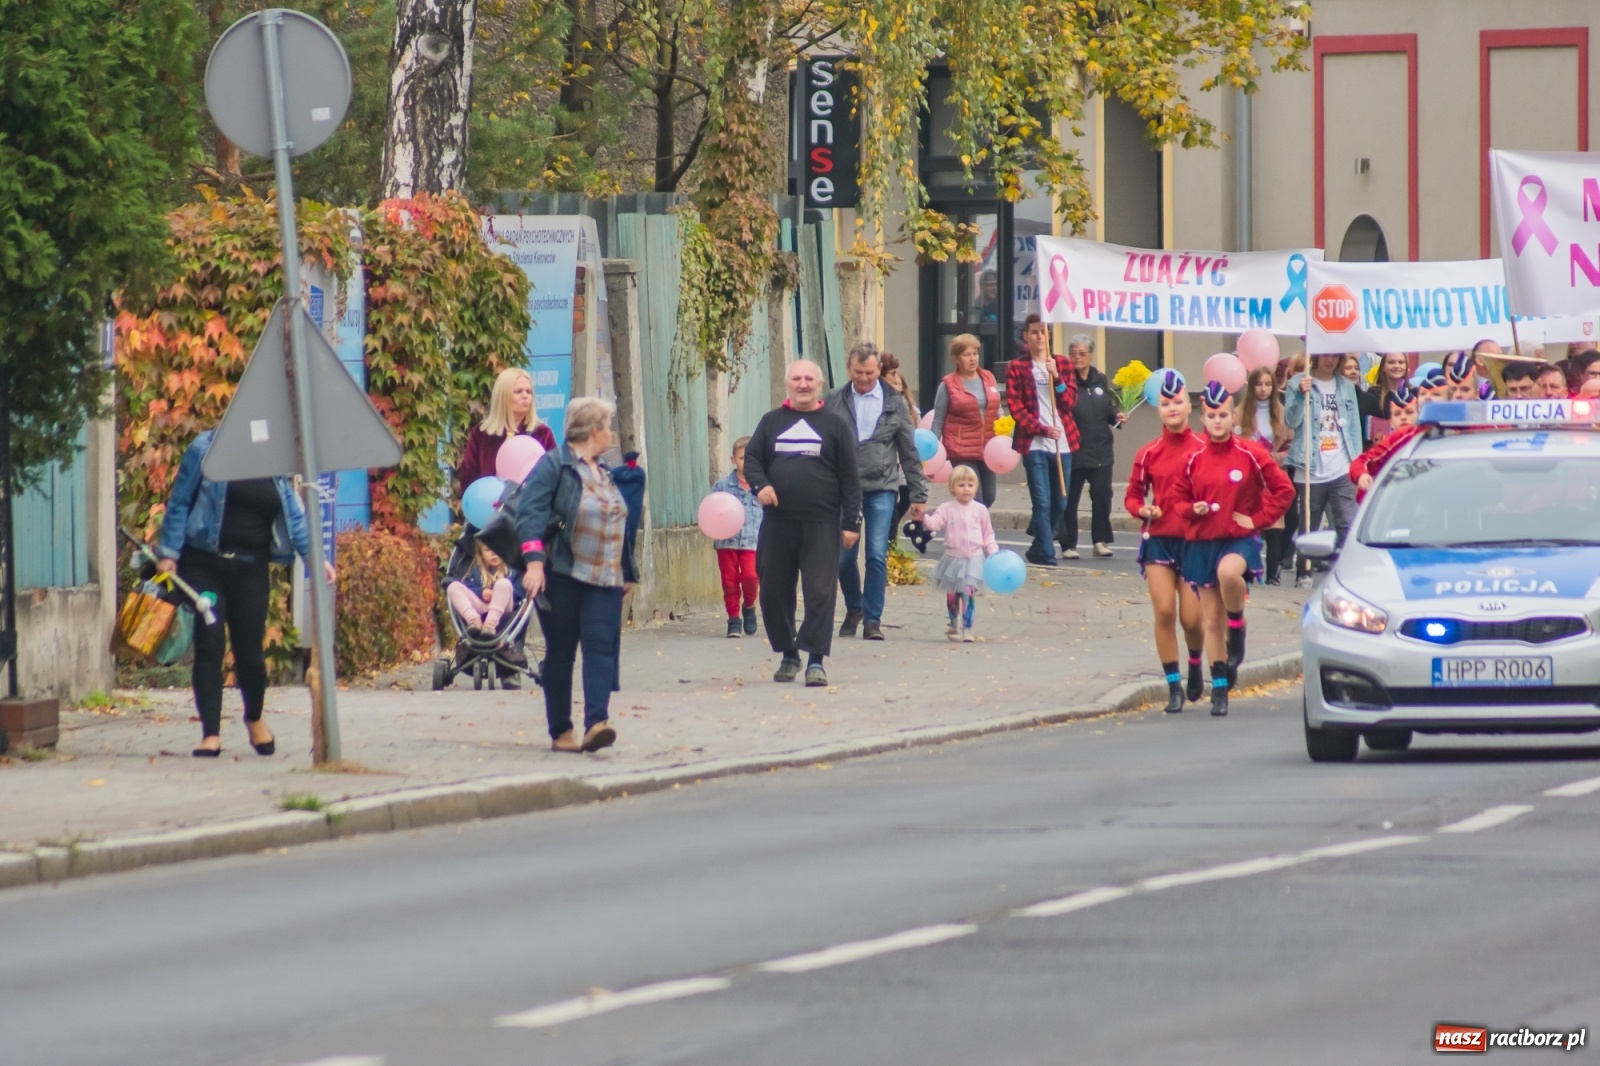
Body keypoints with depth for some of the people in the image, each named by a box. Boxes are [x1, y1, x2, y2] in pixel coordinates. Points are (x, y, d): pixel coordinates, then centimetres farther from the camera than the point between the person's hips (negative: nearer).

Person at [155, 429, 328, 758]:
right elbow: (179, 503, 0)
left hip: (252, 568, 3)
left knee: (250, 649, 3)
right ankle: (210, 734, -4)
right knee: (209, 647, -8)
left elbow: (293, 515, 10)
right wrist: (168, 553, -6)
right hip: (204, 566, -3)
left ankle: (255, 719, 30)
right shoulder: (206, 449, -1)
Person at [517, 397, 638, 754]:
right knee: (560, 652, 2)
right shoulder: (554, 466, -5)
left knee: (601, 646, -11)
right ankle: (560, 731, 9)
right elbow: (530, 512, -15)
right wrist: (533, 562, -26)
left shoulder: (604, 473, 19)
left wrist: (626, 574, 27)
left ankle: (597, 722, -22)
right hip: (562, 577, -6)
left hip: (604, 579, 6)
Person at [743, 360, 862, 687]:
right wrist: (760, 484, -11)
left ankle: (816, 660, -7)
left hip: (821, 524, -3)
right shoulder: (771, 421, 14)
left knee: (820, 592, -9)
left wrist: (851, 522, -2)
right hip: (777, 522, 3)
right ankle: (788, 655, 19)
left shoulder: (835, 425, 7)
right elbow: (751, 458, 12)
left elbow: (849, 476, 5)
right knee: (774, 592, 5)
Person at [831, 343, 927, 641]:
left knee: (877, 556, -7)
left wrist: (918, 494, 6)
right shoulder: (835, 403, 4)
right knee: (844, 557, 3)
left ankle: (872, 619, 1)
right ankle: (853, 610, 26)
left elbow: (909, 452, 8)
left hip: (881, 489, -1)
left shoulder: (894, 403, 5)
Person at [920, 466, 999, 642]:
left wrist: (993, 552, 1)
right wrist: (923, 518, -32)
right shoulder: (947, 509, 0)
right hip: (953, 559, 1)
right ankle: (954, 625, 30)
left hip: (974, 559, -1)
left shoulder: (980, 510, 3)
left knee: (969, 592, -14)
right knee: (952, 594, 9)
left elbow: (988, 535, 10)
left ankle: (967, 628, -11)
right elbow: (934, 523, -12)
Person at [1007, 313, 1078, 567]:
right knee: (1042, 502, -10)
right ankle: (1046, 555, -9)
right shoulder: (1017, 368, 3)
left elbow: (1071, 401, 4)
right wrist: (1042, 429, -12)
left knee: (1060, 503, 7)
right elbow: (1015, 406, -3)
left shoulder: (1062, 364, 11)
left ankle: (1039, 550, 23)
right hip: (1034, 444, -4)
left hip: (1062, 442, 4)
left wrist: (1056, 377, -11)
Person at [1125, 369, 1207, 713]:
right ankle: (1174, 687, 1)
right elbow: (1133, 494, 12)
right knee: (1164, 611, -9)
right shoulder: (1149, 454, 3)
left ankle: (1195, 665, 29)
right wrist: (1142, 509, -9)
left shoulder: (1203, 449, -4)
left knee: (1191, 617, -4)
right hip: (1158, 539, 2)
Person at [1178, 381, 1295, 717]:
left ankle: (1237, 635, -12)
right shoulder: (1194, 460, 3)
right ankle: (1219, 689, 14)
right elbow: (1181, 500, 14)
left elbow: (1283, 490, 1)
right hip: (1202, 542, 3)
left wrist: (1259, 519, -6)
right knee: (1211, 620, 4)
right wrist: (1193, 509, -8)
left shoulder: (1251, 454, -4)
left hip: (1240, 539, -3)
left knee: (1228, 571, -38)